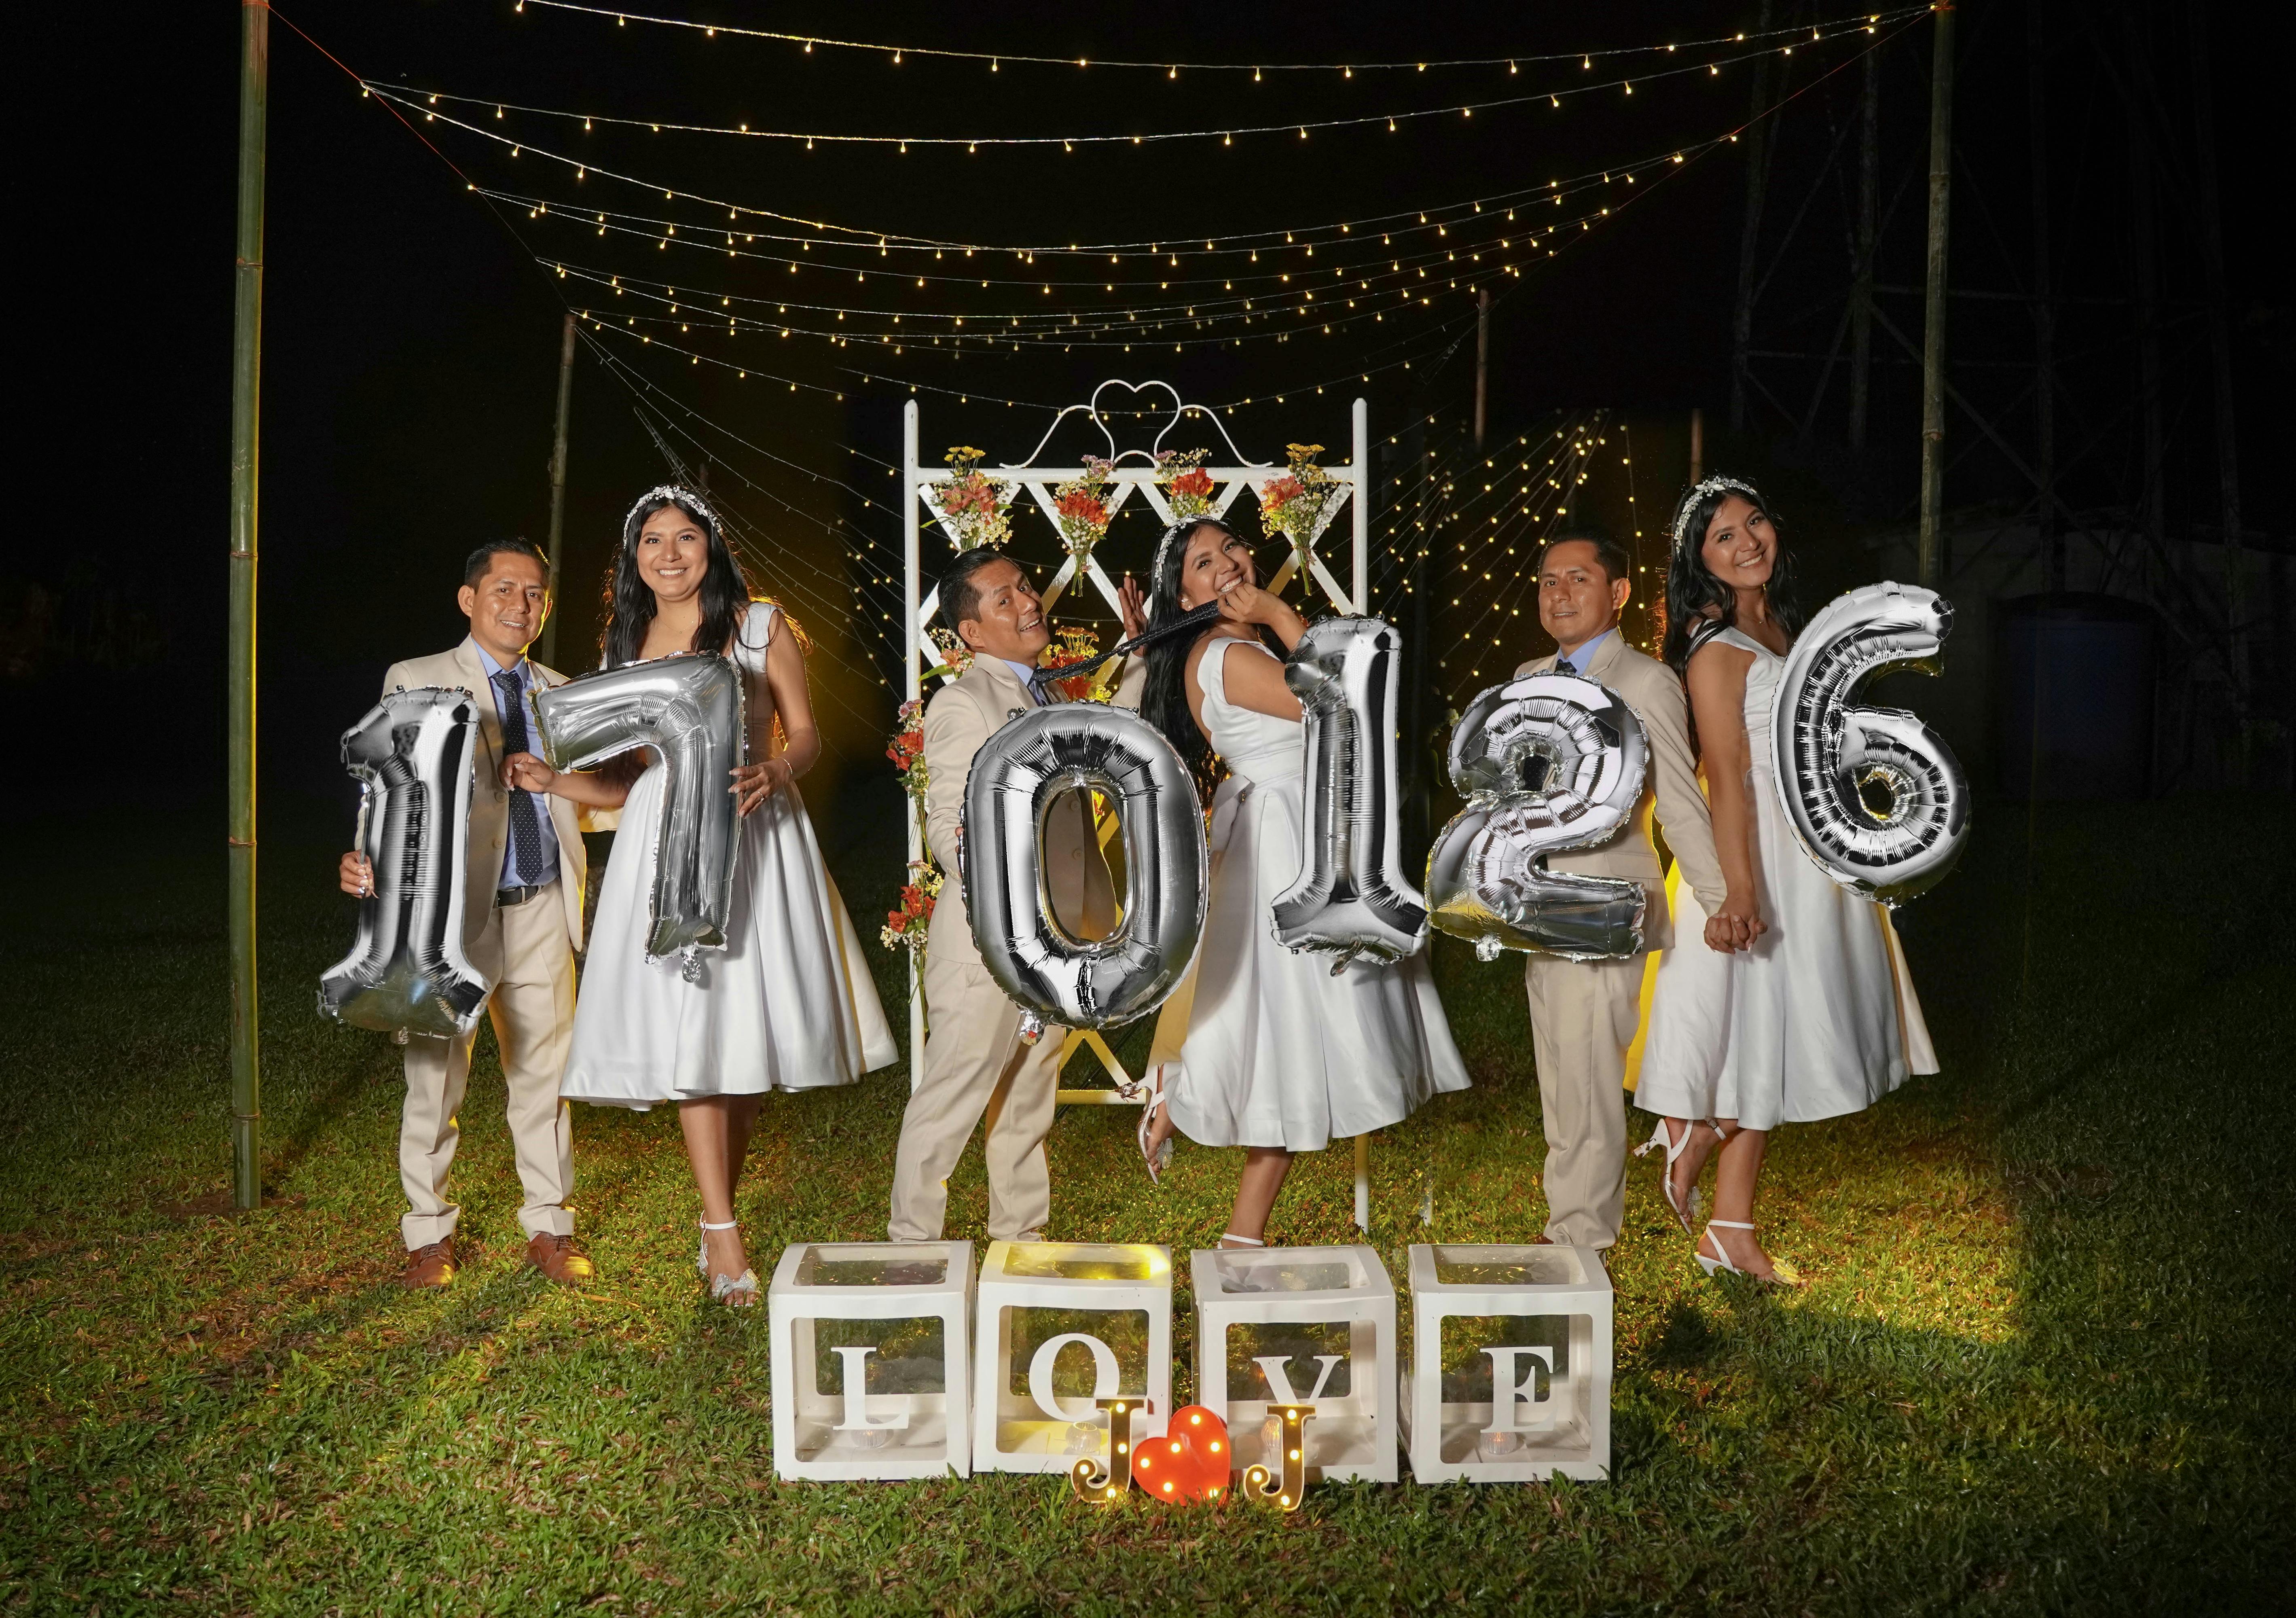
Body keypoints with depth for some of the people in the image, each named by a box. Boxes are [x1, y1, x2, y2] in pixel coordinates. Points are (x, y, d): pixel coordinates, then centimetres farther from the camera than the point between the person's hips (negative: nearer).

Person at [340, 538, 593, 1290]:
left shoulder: (558, 693, 16)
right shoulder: (415, 683, 3)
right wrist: (370, 856, -26)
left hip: (541, 910, 3)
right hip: (453, 909, -3)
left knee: (544, 1074, 8)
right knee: (435, 1079, 4)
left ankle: (549, 1227, 21)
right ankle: (430, 1235, 20)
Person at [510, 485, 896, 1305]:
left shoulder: (761, 625, 7)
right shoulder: (624, 646, 15)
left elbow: (805, 732, 3)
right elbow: (627, 780, 16)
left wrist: (773, 772, -18)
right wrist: (553, 780, 0)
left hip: (755, 836, -1)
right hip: (665, 842, 1)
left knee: (747, 1029, 0)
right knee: (688, 1030, -8)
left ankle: (717, 1219, 15)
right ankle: (722, 1235, -5)